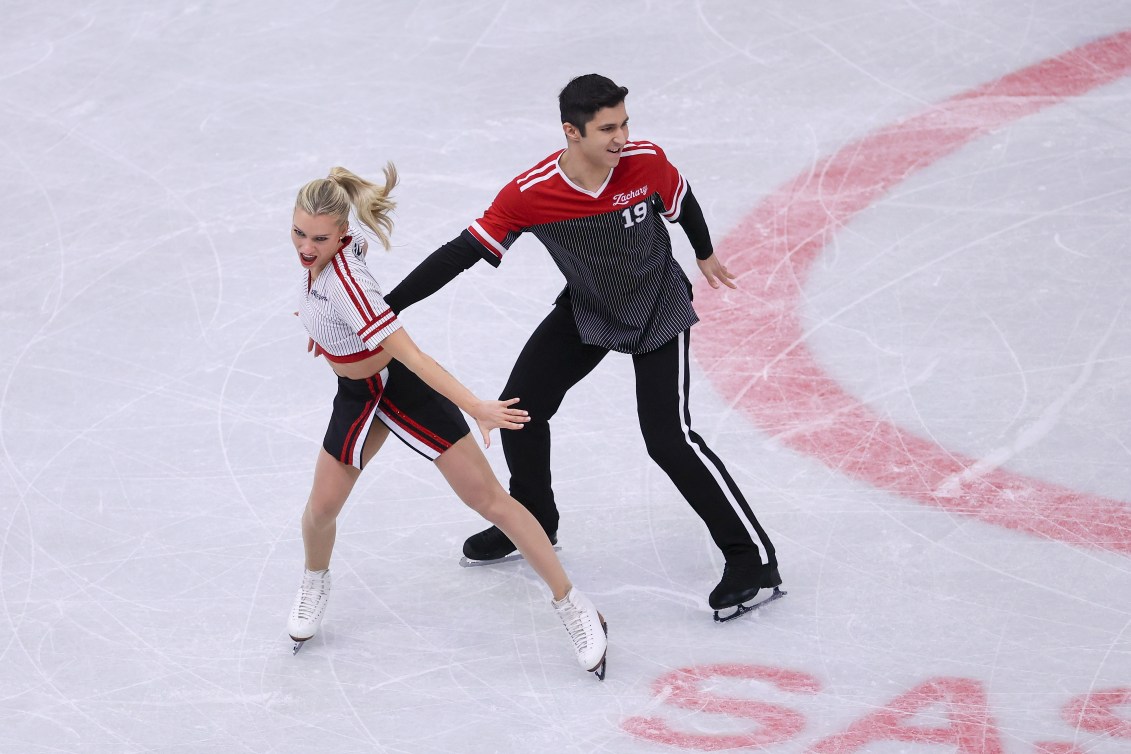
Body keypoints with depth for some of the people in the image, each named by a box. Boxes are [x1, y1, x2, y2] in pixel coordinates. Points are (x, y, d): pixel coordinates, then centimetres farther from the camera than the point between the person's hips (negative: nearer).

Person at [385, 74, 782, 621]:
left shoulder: (646, 162, -25)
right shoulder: (530, 194, -25)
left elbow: (681, 203, -2)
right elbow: (464, 252, -22)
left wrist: (705, 256, 17)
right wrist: (385, 307, -26)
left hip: (660, 311, -3)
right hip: (587, 309, 3)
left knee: (668, 439, -14)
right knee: (520, 409, 3)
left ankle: (752, 559, -5)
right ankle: (533, 521, 31)